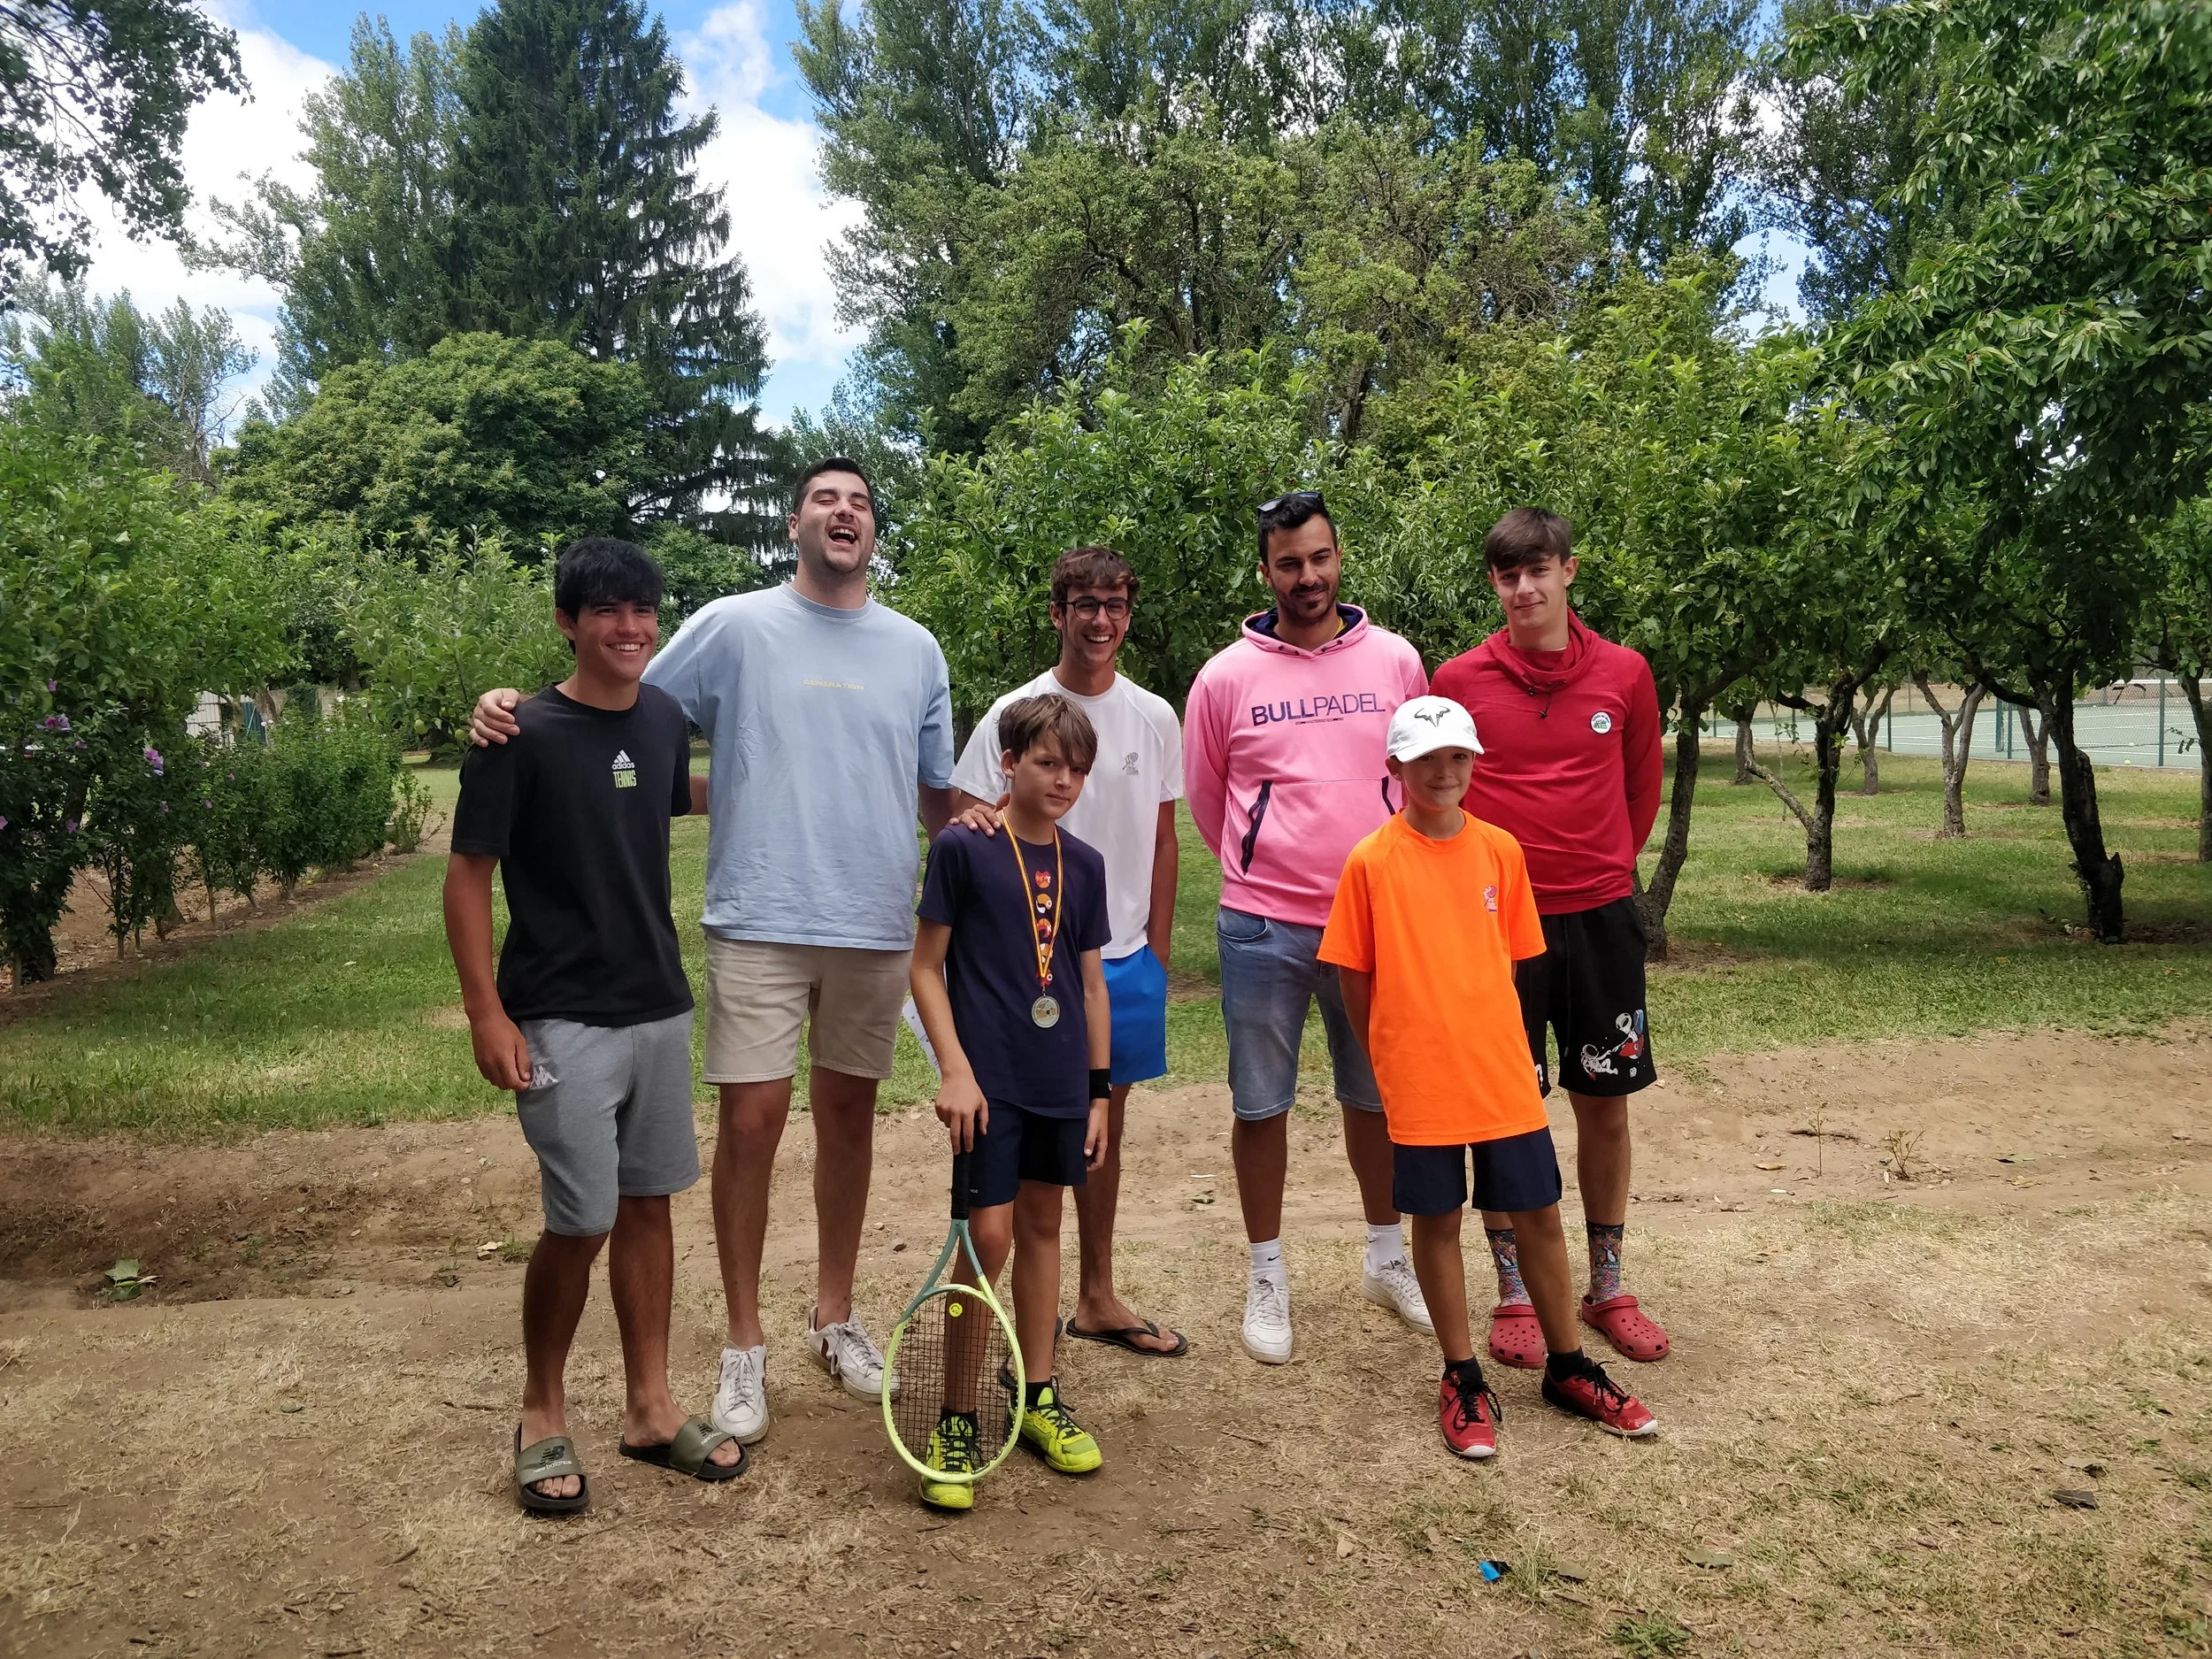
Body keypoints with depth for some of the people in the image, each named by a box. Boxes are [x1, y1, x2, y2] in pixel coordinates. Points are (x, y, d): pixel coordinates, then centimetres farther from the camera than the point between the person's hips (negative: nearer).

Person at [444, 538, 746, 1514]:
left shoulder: (664, 718, 4)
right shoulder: (523, 736, -12)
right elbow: (467, 874, -10)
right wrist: (487, 1014, -14)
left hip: (660, 1009, 6)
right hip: (562, 1021, -6)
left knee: (648, 1205, 13)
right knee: (580, 1222, -3)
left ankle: (650, 1406, 27)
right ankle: (542, 1413, 22)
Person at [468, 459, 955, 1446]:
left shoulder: (914, 650, 10)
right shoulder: (733, 626, 1)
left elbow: (939, 793, 15)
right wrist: (517, 712, -12)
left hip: (876, 923, 3)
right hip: (759, 921, -3)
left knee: (848, 1113, 13)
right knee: (750, 1120, -3)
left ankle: (834, 1317, 31)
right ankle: (744, 1346, 14)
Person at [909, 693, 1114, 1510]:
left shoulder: (1084, 865, 7)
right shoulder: (962, 848, -7)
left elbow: (1091, 983, 11)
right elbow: (926, 968, -5)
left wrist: (1100, 1092, 11)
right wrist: (955, 1070, -13)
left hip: (1061, 1083, 5)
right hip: (990, 1081, -5)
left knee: (1041, 1227, 14)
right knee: (988, 1235, -7)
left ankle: (1038, 1398, 28)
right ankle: (955, 1422, 9)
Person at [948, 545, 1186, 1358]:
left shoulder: (1154, 718, 6)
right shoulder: (1014, 713, -5)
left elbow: (1162, 841, 11)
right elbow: (964, 815, -4)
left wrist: (1158, 953, 9)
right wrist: (972, 821, -29)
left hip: (1125, 955, 4)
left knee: (1105, 1122, 14)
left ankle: (1097, 1297, 29)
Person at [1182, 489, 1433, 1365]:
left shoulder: (1396, 661, 2)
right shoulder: (1227, 676, -3)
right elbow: (1205, 796, 8)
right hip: (1264, 926, -2)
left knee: (1378, 1095, 15)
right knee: (1261, 1104, 6)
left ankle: (1386, 1256, 34)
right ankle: (1267, 1277, 22)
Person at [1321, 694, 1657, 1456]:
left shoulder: (1500, 850, 1)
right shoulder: (1372, 862, -8)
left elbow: (1510, 959, 10)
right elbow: (1355, 977, -1)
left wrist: (1489, 1040, 7)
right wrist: (1393, 1058, 3)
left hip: (1504, 1075, 3)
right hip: (1419, 1086, -3)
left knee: (1539, 1215, 11)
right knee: (1437, 1223, 9)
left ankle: (1568, 1368, 30)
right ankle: (1462, 1379, 25)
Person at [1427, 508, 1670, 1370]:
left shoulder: (1624, 673, 1)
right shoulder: (1459, 680, -4)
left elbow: (1642, 788, 12)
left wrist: (1606, 868, 12)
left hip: (1600, 916, 2)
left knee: (1605, 1103, 10)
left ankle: (1606, 1287, 26)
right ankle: (1513, 1293, 19)